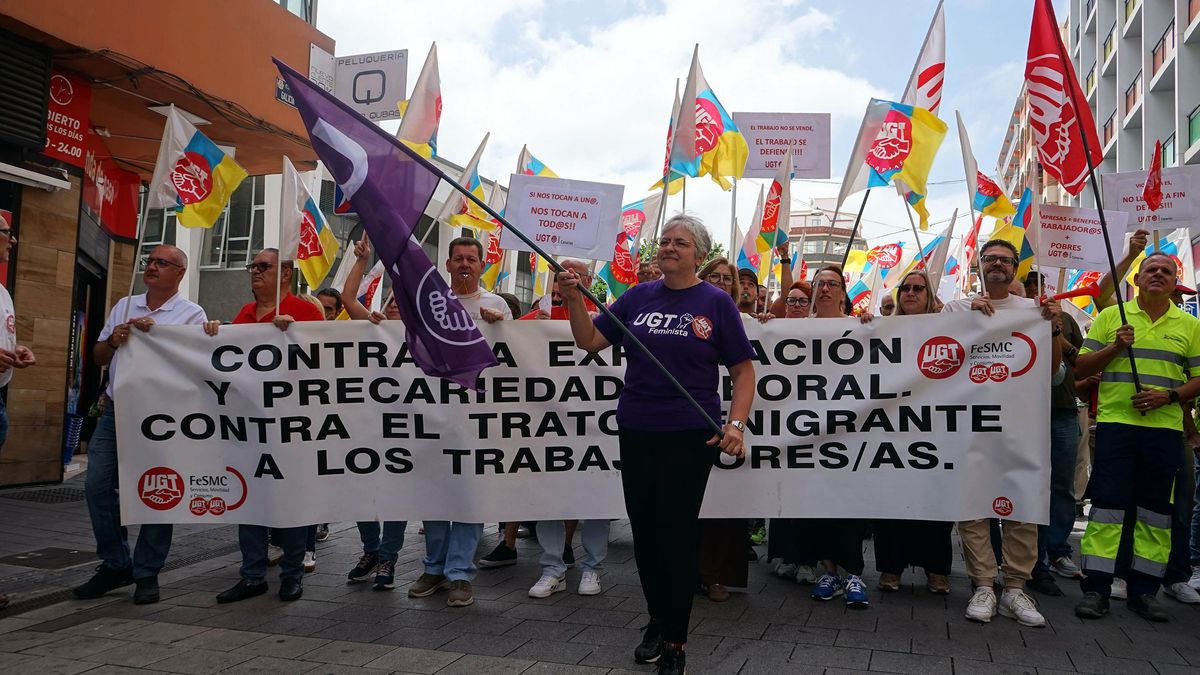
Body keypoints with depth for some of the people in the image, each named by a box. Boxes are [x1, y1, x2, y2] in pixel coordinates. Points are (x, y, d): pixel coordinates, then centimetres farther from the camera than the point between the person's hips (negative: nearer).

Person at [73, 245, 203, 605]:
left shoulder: (191, 314, -1)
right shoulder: (124, 306, 16)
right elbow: (99, 357, 18)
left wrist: (155, 333, -17)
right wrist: (113, 340, -3)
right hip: (115, 410, 5)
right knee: (97, 485, 2)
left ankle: (147, 573, 11)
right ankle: (116, 564, 17)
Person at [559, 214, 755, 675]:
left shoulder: (715, 303, -3)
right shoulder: (638, 296, 7)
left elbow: (743, 371, -2)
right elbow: (590, 341, 5)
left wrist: (735, 425, -14)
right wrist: (574, 300, -10)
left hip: (690, 435, -4)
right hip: (636, 431, 4)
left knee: (676, 534, 1)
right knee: (643, 531, 13)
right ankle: (657, 621, 35)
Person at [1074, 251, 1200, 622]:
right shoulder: (1110, 317, 8)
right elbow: (1081, 367, 5)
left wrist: (1169, 396, -9)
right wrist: (1116, 347, -10)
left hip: (1165, 428, 2)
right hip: (1115, 423, -2)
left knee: (1155, 509, 6)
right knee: (1107, 504, -4)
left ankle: (1144, 590, 16)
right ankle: (1096, 588, 0)